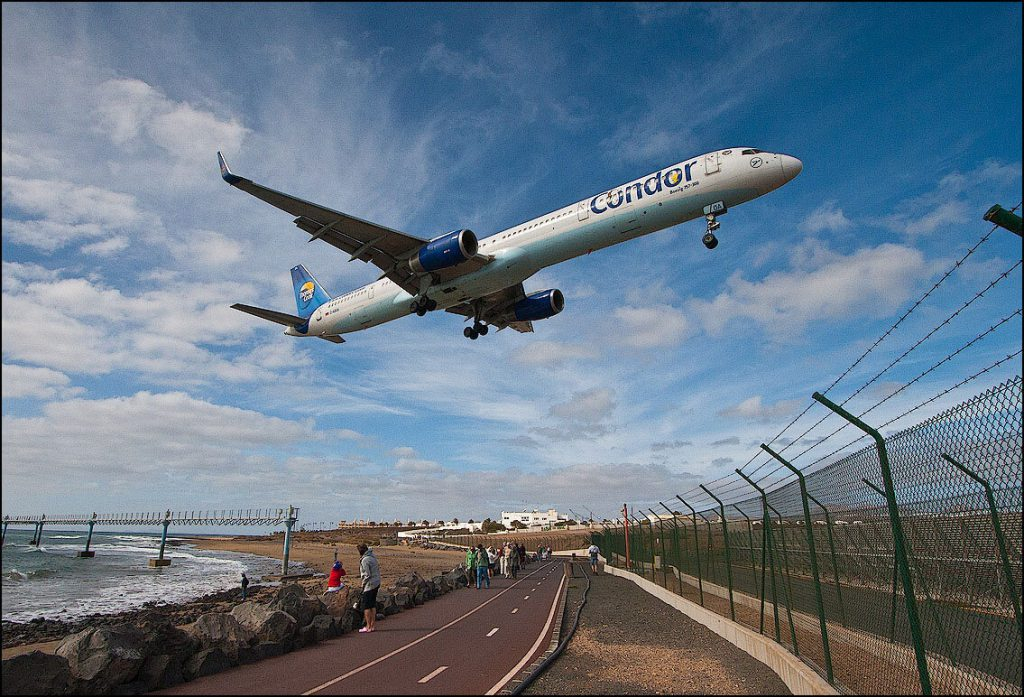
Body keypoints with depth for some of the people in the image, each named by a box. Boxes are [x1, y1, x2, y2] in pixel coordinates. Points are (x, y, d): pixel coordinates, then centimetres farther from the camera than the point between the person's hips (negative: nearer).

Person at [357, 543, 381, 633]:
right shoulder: (372, 556, 9)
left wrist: (363, 584, -6)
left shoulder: (365, 560, -18)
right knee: (373, 605, 13)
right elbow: (377, 568, 14)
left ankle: (368, 627, 2)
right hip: (376, 583, 9)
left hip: (369, 585, -9)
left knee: (366, 606, 0)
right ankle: (372, 625, 18)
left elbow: (367, 575, -19)